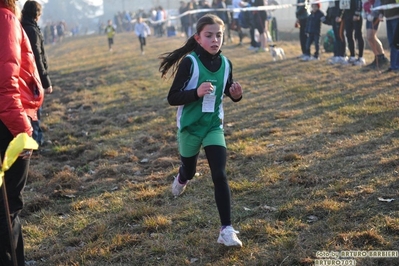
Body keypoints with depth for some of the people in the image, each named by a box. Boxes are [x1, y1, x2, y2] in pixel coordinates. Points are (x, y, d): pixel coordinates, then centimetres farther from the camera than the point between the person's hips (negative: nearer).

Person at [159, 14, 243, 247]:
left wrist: (237, 94, -12)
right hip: (190, 126, -2)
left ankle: (227, 229, -7)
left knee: (220, 175, -10)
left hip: (214, 126, 2)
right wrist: (196, 92, -35)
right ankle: (182, 179, 59)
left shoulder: (225, 63, -5)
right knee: (190, 171, 19)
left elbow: (228, 91, 11)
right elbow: (172, 98, -19)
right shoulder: (189, 62, -19)